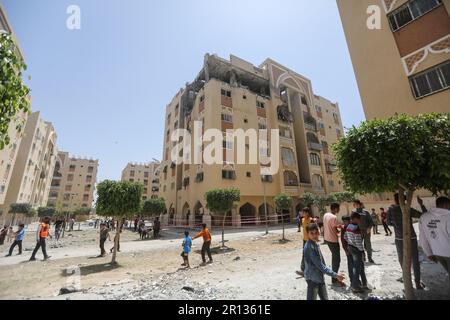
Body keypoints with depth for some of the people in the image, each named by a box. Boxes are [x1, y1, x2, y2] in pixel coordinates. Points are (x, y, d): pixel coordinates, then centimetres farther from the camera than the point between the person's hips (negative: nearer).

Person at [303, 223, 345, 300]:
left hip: (320, 277, 9)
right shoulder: (309, 247, -27)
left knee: (325, 298, 21)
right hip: (313, 278, -9)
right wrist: (335, 275, -18)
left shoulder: (316, 244, 2)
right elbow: (320, 266, -23)